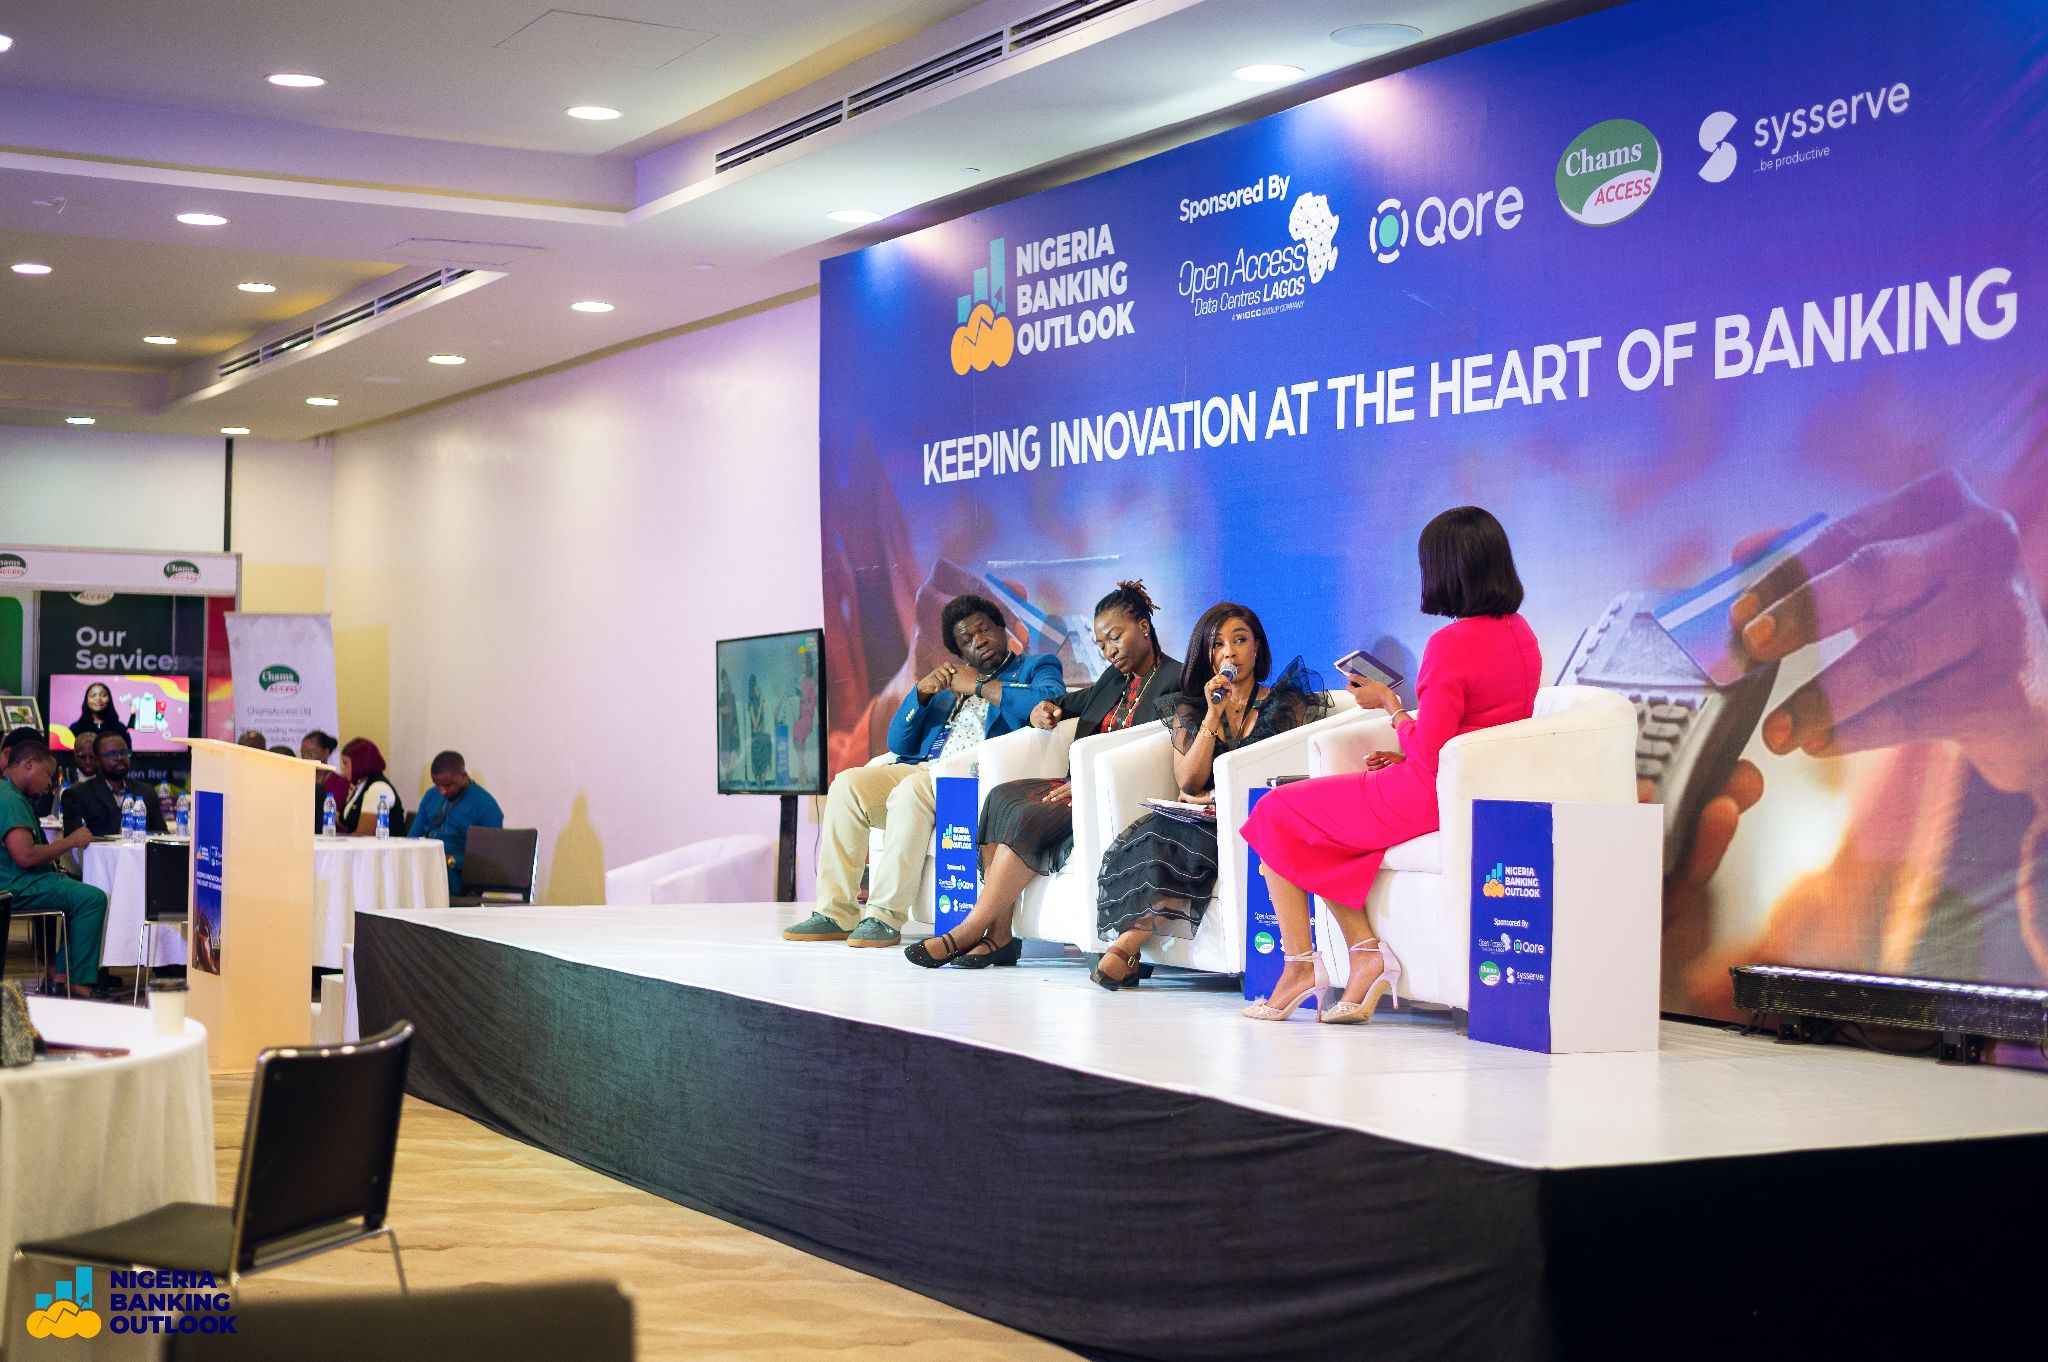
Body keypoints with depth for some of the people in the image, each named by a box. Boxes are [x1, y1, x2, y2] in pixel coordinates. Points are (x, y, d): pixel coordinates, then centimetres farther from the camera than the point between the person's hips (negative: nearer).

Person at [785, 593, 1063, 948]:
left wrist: (979, 686, -4)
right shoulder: (949, 684, 31)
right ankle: (836, 913, -19)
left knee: (911, 790, -35)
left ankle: (885, 917, -34)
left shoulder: (1036, 666, 16)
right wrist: (922, 691, 7)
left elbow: (1053, 701, -10)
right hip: (922, 769, 6)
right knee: (847, 784, -18)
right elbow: (899, 743, 23)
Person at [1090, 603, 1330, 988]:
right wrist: (1214, 715, -5)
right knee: (1160, 831, -32)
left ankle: (1127, 943, -33)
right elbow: (1188, 783, 3)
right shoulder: (1189, 708, 17)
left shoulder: (1286, 704, 10)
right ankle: (1125, 953, -36)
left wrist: (1214, 796, -5)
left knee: (1171, 834, -32)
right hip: (1205, 822, 3)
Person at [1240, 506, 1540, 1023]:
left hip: (1429, 799, -9)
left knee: (1276, 812, 9)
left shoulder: (1452, 644, -21)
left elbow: (1429, 757, -20)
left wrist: (1389, 704, -5)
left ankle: (1299, 965, 13)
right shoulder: (1520, 633, 6)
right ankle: (1365, 953, 7)